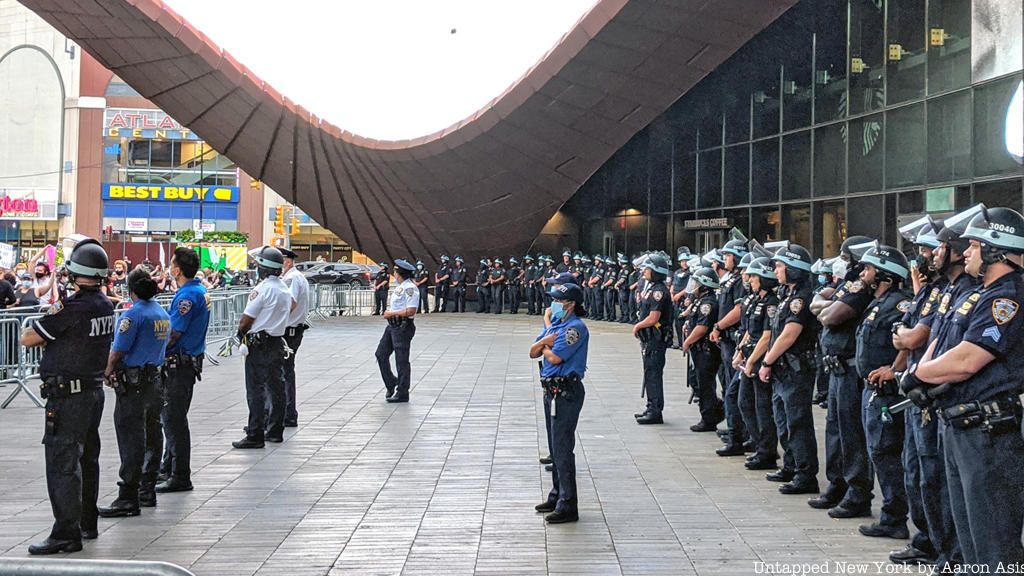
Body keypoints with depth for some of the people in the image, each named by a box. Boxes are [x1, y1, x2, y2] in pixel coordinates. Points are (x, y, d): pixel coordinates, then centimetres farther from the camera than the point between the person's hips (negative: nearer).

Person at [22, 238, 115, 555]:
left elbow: (27, 338, -14)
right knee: (87, 458, 18)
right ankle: (87, 522, 29)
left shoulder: (72, 307, -20)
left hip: (68, 395, -9)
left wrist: (46, 317, 3)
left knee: (62, 463, -5)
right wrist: (48, 335, 4)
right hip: (95, 389, 9)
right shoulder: (105, 305, 5)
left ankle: (66, 533, -4)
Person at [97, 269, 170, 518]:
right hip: (156, 381, 8)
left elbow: (118, 350, -14)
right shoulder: (163, 314, 11)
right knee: (152, 437, 13)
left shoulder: (133, 314, -14)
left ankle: (128, 498, -7)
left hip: (133, 385, -8)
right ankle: (147, 491, 22)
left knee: (130, 440, -7)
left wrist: (108, 373, 6)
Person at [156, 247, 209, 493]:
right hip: (192, 360, 10)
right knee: (171, 416, 19)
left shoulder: (186, 296, -20)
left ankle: (180, 477, 2)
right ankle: (168, 468, 29)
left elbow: (174, 334, -21)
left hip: (179, 364, -10)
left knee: (174, 419, -4)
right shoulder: (201, 289, 10)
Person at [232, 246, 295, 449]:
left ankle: (255, 436, -4)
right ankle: (275, 431, 21)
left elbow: (247, 318, -13)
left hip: (259, 345, -8)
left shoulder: (262, 288, -16)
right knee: (276, 387, 13)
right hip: (278, 342, 8)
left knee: (256, 391, -5)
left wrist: (240, 332, 5)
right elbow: (293, 305, 26)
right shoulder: (285, 289, 9)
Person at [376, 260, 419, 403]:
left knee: (401, 360, -2)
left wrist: (392, 314, -17)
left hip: (403, 327, -10)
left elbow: (411, 311, -23)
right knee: (381, 354, 13)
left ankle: (402, 393, 6)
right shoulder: (399, 286, 14)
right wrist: (388, 312, 6)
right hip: (392, 325, 10)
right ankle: (391, 384, 25)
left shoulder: (410, 288, -17)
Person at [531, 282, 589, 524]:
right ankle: (557, 495, 29)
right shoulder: (553, 323, 13)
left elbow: (555, 357, -22)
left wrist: (545, 347, -1)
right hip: (552, 390, 10)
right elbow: (533, 352, 11)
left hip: (566, 392, -10)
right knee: (555, 447, 17)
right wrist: (544, 342, -9)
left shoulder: (575, 328, -15)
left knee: (562, 448, -9)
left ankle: (568, 506, -5)